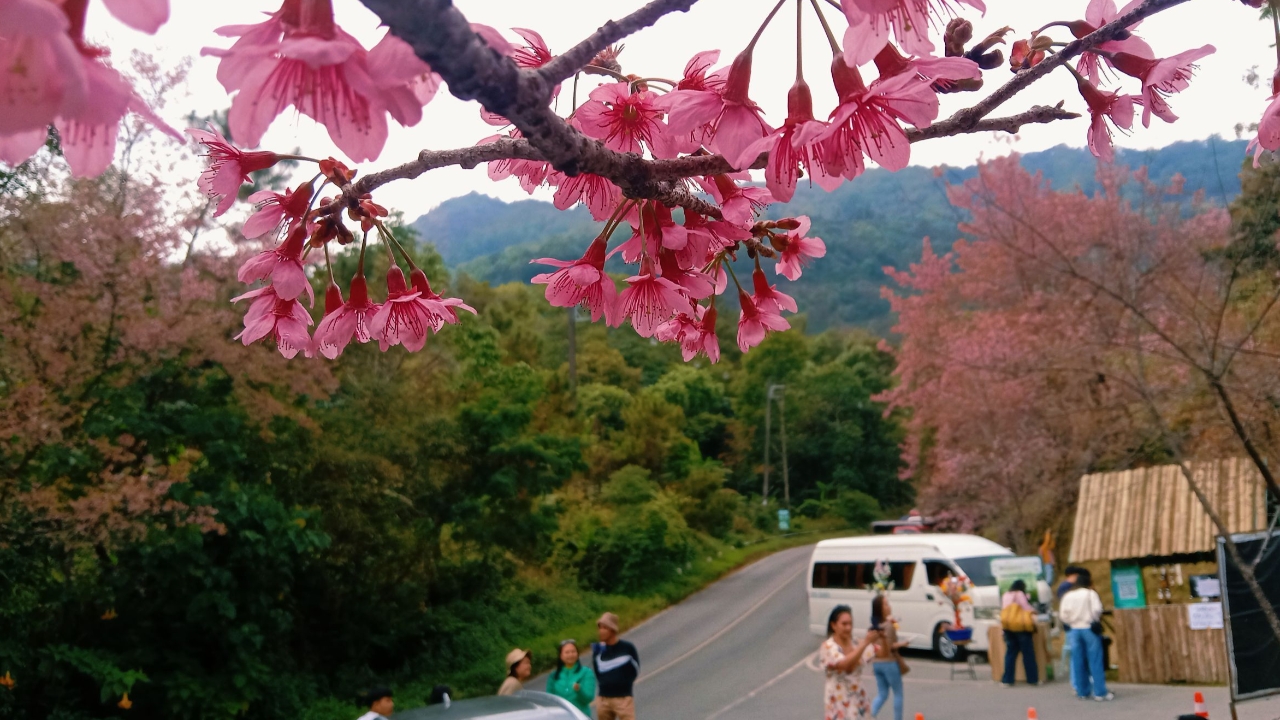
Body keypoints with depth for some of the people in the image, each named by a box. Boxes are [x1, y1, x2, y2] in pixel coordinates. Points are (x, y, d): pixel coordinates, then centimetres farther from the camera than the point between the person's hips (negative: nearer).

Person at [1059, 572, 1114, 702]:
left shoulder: (1068, 596, 5)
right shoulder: (1091, 593, -4)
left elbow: (1063, 614, 0)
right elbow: (1097, 610, -13)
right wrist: (1098, 620, 6)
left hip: (1074, 630, 4)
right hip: (1089, 628, -4)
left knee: (1078, 662, 7)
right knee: (1095, 661, -1)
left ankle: (1082, 692, 11)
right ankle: (1100, 693, -1)